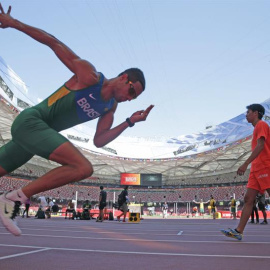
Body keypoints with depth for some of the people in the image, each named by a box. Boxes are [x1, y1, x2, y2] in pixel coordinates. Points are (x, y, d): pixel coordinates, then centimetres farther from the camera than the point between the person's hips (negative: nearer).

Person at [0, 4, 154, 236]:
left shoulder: (110, 107, 10)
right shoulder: (89, 75, -11)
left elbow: (98, 141, 4)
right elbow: (54, 43, -7)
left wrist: (130, 122, -2)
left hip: (41, 131, 9)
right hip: (30, 121, -9)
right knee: (83, 167, -24)